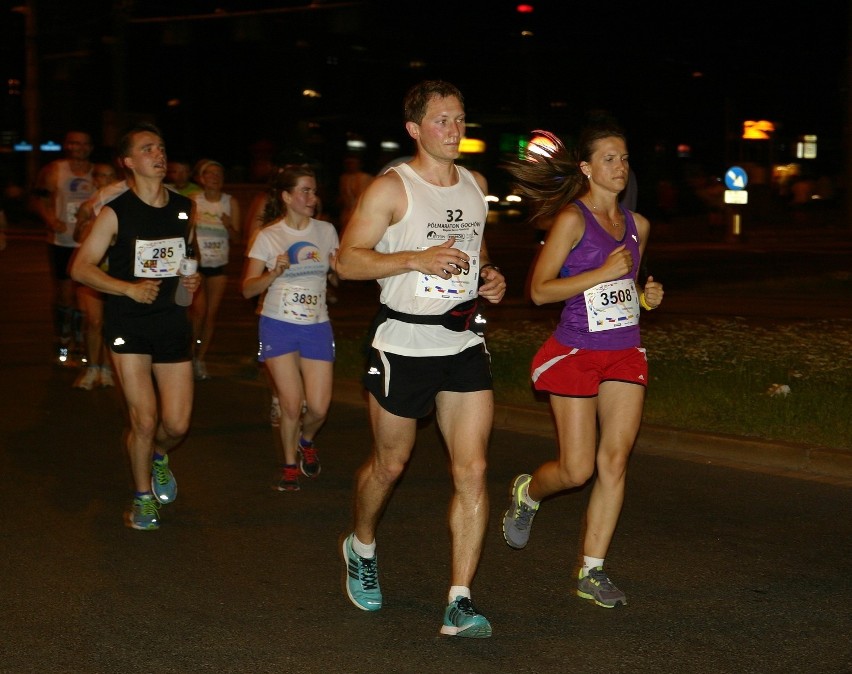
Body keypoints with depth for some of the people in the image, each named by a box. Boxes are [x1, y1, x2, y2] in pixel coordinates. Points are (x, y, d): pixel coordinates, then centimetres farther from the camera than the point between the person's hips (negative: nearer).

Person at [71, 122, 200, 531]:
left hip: (172, 320, 4)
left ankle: (158, 457, 35)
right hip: (128, 323, -4)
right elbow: (81, 267, -9)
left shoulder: (184, 209, 7)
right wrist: (129, 288, -21)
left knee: (177, 424, -1)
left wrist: (192, 279, 4)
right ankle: (143, 497, 16)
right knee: (144, 420, -8)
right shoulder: (116, 213, -7)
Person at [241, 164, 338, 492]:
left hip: (317, 326, 2)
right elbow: (248, 289, -3)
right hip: (279, 326, -2)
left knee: (318, 407, -5)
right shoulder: (268, 237, -2)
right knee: (291, 404, -5)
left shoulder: (326, 231, 5)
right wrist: (275, 272, -20)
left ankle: (306, 441, 31)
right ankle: (290, 464, 20)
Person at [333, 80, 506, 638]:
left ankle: (460, 603, -5)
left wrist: (489, 274, 7)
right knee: (390, 465, 11)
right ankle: (362, 546, 43)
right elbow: (348, 261, -11)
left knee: (472, 470, -7)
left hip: (464, 344, 4)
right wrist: (417, 260, -23)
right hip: (405, 343, -4)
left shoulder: (475, 184, 10)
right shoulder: (391, 188, -9)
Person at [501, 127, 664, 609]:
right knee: (577, 470, -3)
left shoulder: (637, 225, 11)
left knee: (615, 462, -2)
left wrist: (647, 296, 4)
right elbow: (540, 290, -15)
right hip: (576, 352, -5)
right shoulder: (572, 219, -9)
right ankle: (528, 492, 32)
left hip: (626, 353, 5)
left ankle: (593, 572, 6)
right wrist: (604, 272, -20)